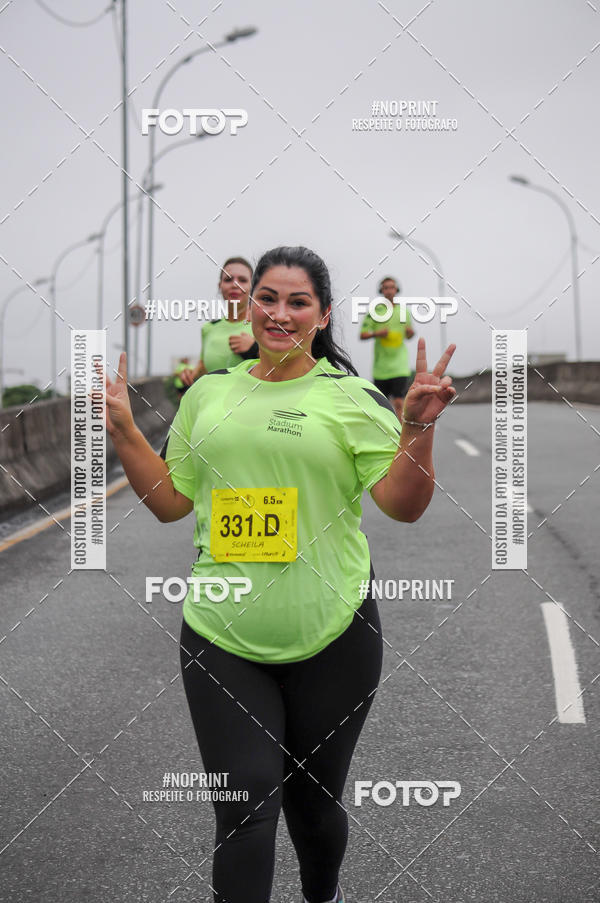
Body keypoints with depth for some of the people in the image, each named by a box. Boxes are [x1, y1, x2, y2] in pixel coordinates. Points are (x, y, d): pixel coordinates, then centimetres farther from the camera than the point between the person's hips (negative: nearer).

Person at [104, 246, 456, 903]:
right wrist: (122, 429, 7)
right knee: (245, 806, -5)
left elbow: (403, 505, -6)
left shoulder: (352, 397, -1)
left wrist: (419, 427, -18)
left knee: (313, 799, 15)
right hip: (221, 635, 1)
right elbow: (170, 501, 15)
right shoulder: (208, 393, 8)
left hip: (330, 638, -1)